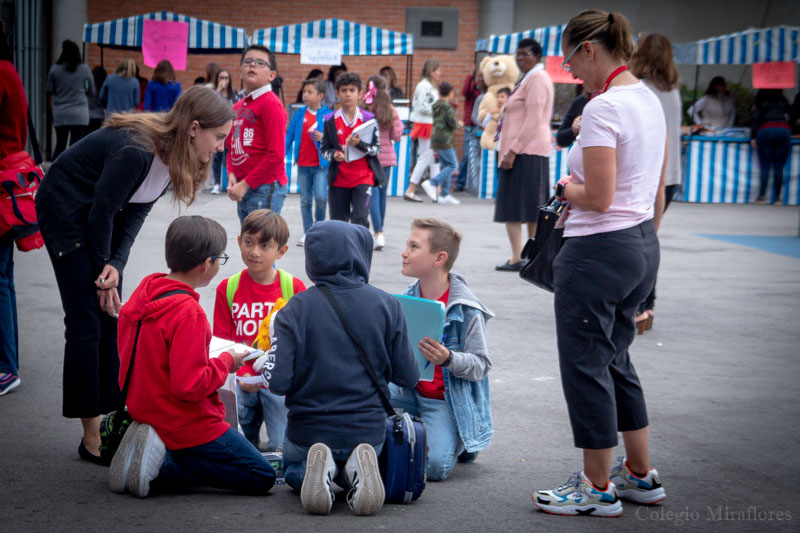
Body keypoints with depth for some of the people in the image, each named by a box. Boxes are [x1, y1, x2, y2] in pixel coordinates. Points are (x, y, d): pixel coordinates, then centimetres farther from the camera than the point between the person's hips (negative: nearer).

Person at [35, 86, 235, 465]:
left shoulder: (174, 156, -7)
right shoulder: (136, 150, -33)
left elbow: (135, 212, -5)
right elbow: (101, 212, -24)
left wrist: (116, 265, -17)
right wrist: (104, 268, -10)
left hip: (98, 216, 8)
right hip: (65, 210, -8)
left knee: (111, 322, 5)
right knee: (86, 323, -9)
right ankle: (92, 438, -2)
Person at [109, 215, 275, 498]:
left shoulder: (145, 291, 3)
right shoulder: (188, 313, -24)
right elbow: (190, 386, -27)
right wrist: (226, 362, -10)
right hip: (189, 427, -9)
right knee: (262, 477, 0)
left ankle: (158, 453, 4)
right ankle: (161, 469, -10)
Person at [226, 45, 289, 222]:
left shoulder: (271, 104, -10)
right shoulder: (238, 107, 14)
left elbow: (276, 154, -16)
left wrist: (246, 184, -15)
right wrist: (232, 175, 1)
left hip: (266, 188, -8)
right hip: (243, 189, 9)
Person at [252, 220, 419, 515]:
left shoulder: (295, 310, -13)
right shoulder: (387, 305, -8)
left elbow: (278, 382, -17)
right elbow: (408, 377, -3)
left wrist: (263, 363, 6)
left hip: (309, 430, -1)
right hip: (368, 431, 2)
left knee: (292, 467, 32)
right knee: (350, 468, 34)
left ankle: (319, 471, -5)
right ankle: (356, 471, -4)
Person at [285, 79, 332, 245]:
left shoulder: (328, 114, -4)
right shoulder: (300, 114, 4)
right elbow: (289, 135, 8)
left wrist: (323, 138, -17)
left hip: (321, 163, -3)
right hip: (303, 164, 3)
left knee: (320, 196, -14)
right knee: (305, 200, 8)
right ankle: (307, 232, 17)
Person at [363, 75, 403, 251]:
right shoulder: (391, 111, -4)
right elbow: (396, 136, 0)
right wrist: (399, 124, 18)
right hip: (386, 157, 3)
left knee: (374, 194, -3)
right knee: (382, 193, 14)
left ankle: (379, 233, -17)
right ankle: (379, 232, 25)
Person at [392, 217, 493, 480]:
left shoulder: (467, 310, -16)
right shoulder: (408, 299, 3)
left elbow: (481, 367, -14)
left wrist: (448, 359, -33)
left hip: (447, 400, -6)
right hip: (410, 390, 6)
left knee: (434, 467, -24)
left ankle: (459, 441, 13)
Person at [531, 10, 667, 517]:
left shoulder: (602, 109, -20)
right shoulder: (650, 100, 9)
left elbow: (598, 198, -24)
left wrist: (567, 188, -4)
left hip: (599, 251, -10)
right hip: (643, 245, 10)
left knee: (586, 365, 3)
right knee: (615, 361, 20)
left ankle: (598, 489, 14)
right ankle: (641, 475, 29)